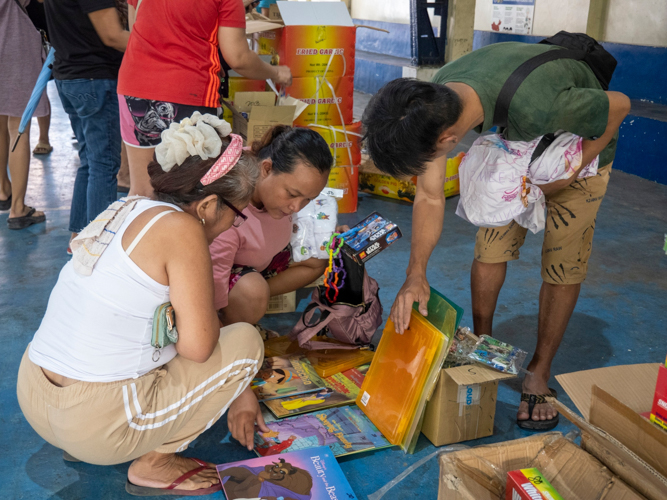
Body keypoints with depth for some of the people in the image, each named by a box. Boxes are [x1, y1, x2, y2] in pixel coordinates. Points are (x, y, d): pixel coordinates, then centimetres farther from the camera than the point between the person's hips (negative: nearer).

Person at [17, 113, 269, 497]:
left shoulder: (128, 209, 9)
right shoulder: (181, 228, -17)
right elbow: (197, 345, -18)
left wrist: (234, 390, 20)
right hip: (99, 424, -8)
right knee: (246, 340, 0)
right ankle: (154, 464, 6)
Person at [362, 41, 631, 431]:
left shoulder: (532, 107, -48)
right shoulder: (432, 102, -30)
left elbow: (619, 105, -26)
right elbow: (430, 197, -19)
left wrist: (568, 176, -23)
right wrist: (417, 274, -27)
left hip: (584, 143, -4)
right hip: (516, 149, 4)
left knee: (563, 264, -4)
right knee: (491, 246, 1)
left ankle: (539, 373, 13)